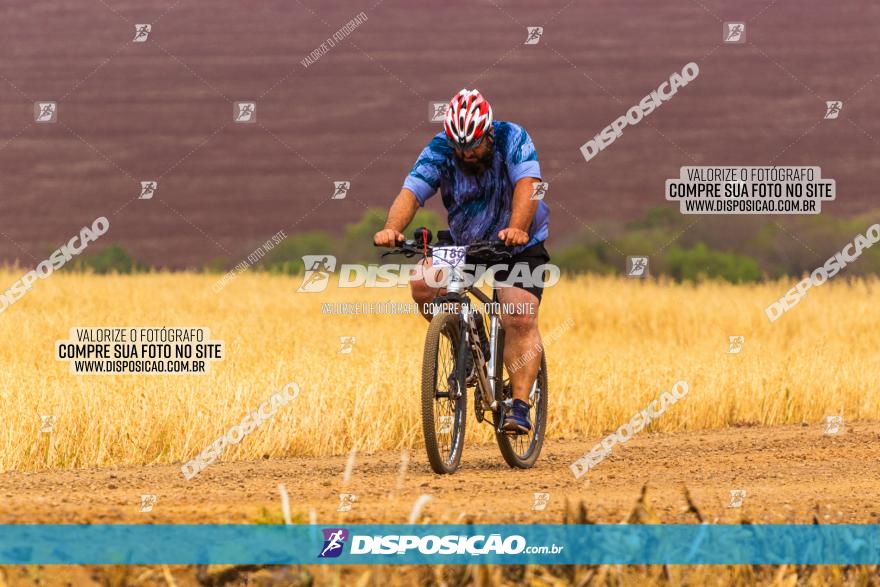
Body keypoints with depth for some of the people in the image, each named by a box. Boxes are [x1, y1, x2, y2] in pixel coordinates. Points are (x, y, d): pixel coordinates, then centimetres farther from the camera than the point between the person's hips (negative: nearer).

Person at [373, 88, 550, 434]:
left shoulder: (512, 139, -23)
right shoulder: (439, 151, -18)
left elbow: (526, 184, -38)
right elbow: (411, 192, -31)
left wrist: (516, 228, -56)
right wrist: (392, 228, -51)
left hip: (520, 246, -3)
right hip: (463, 243, 3)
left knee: (520, 319, -21)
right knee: (423, 285, -19)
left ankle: (520, 405, -21)